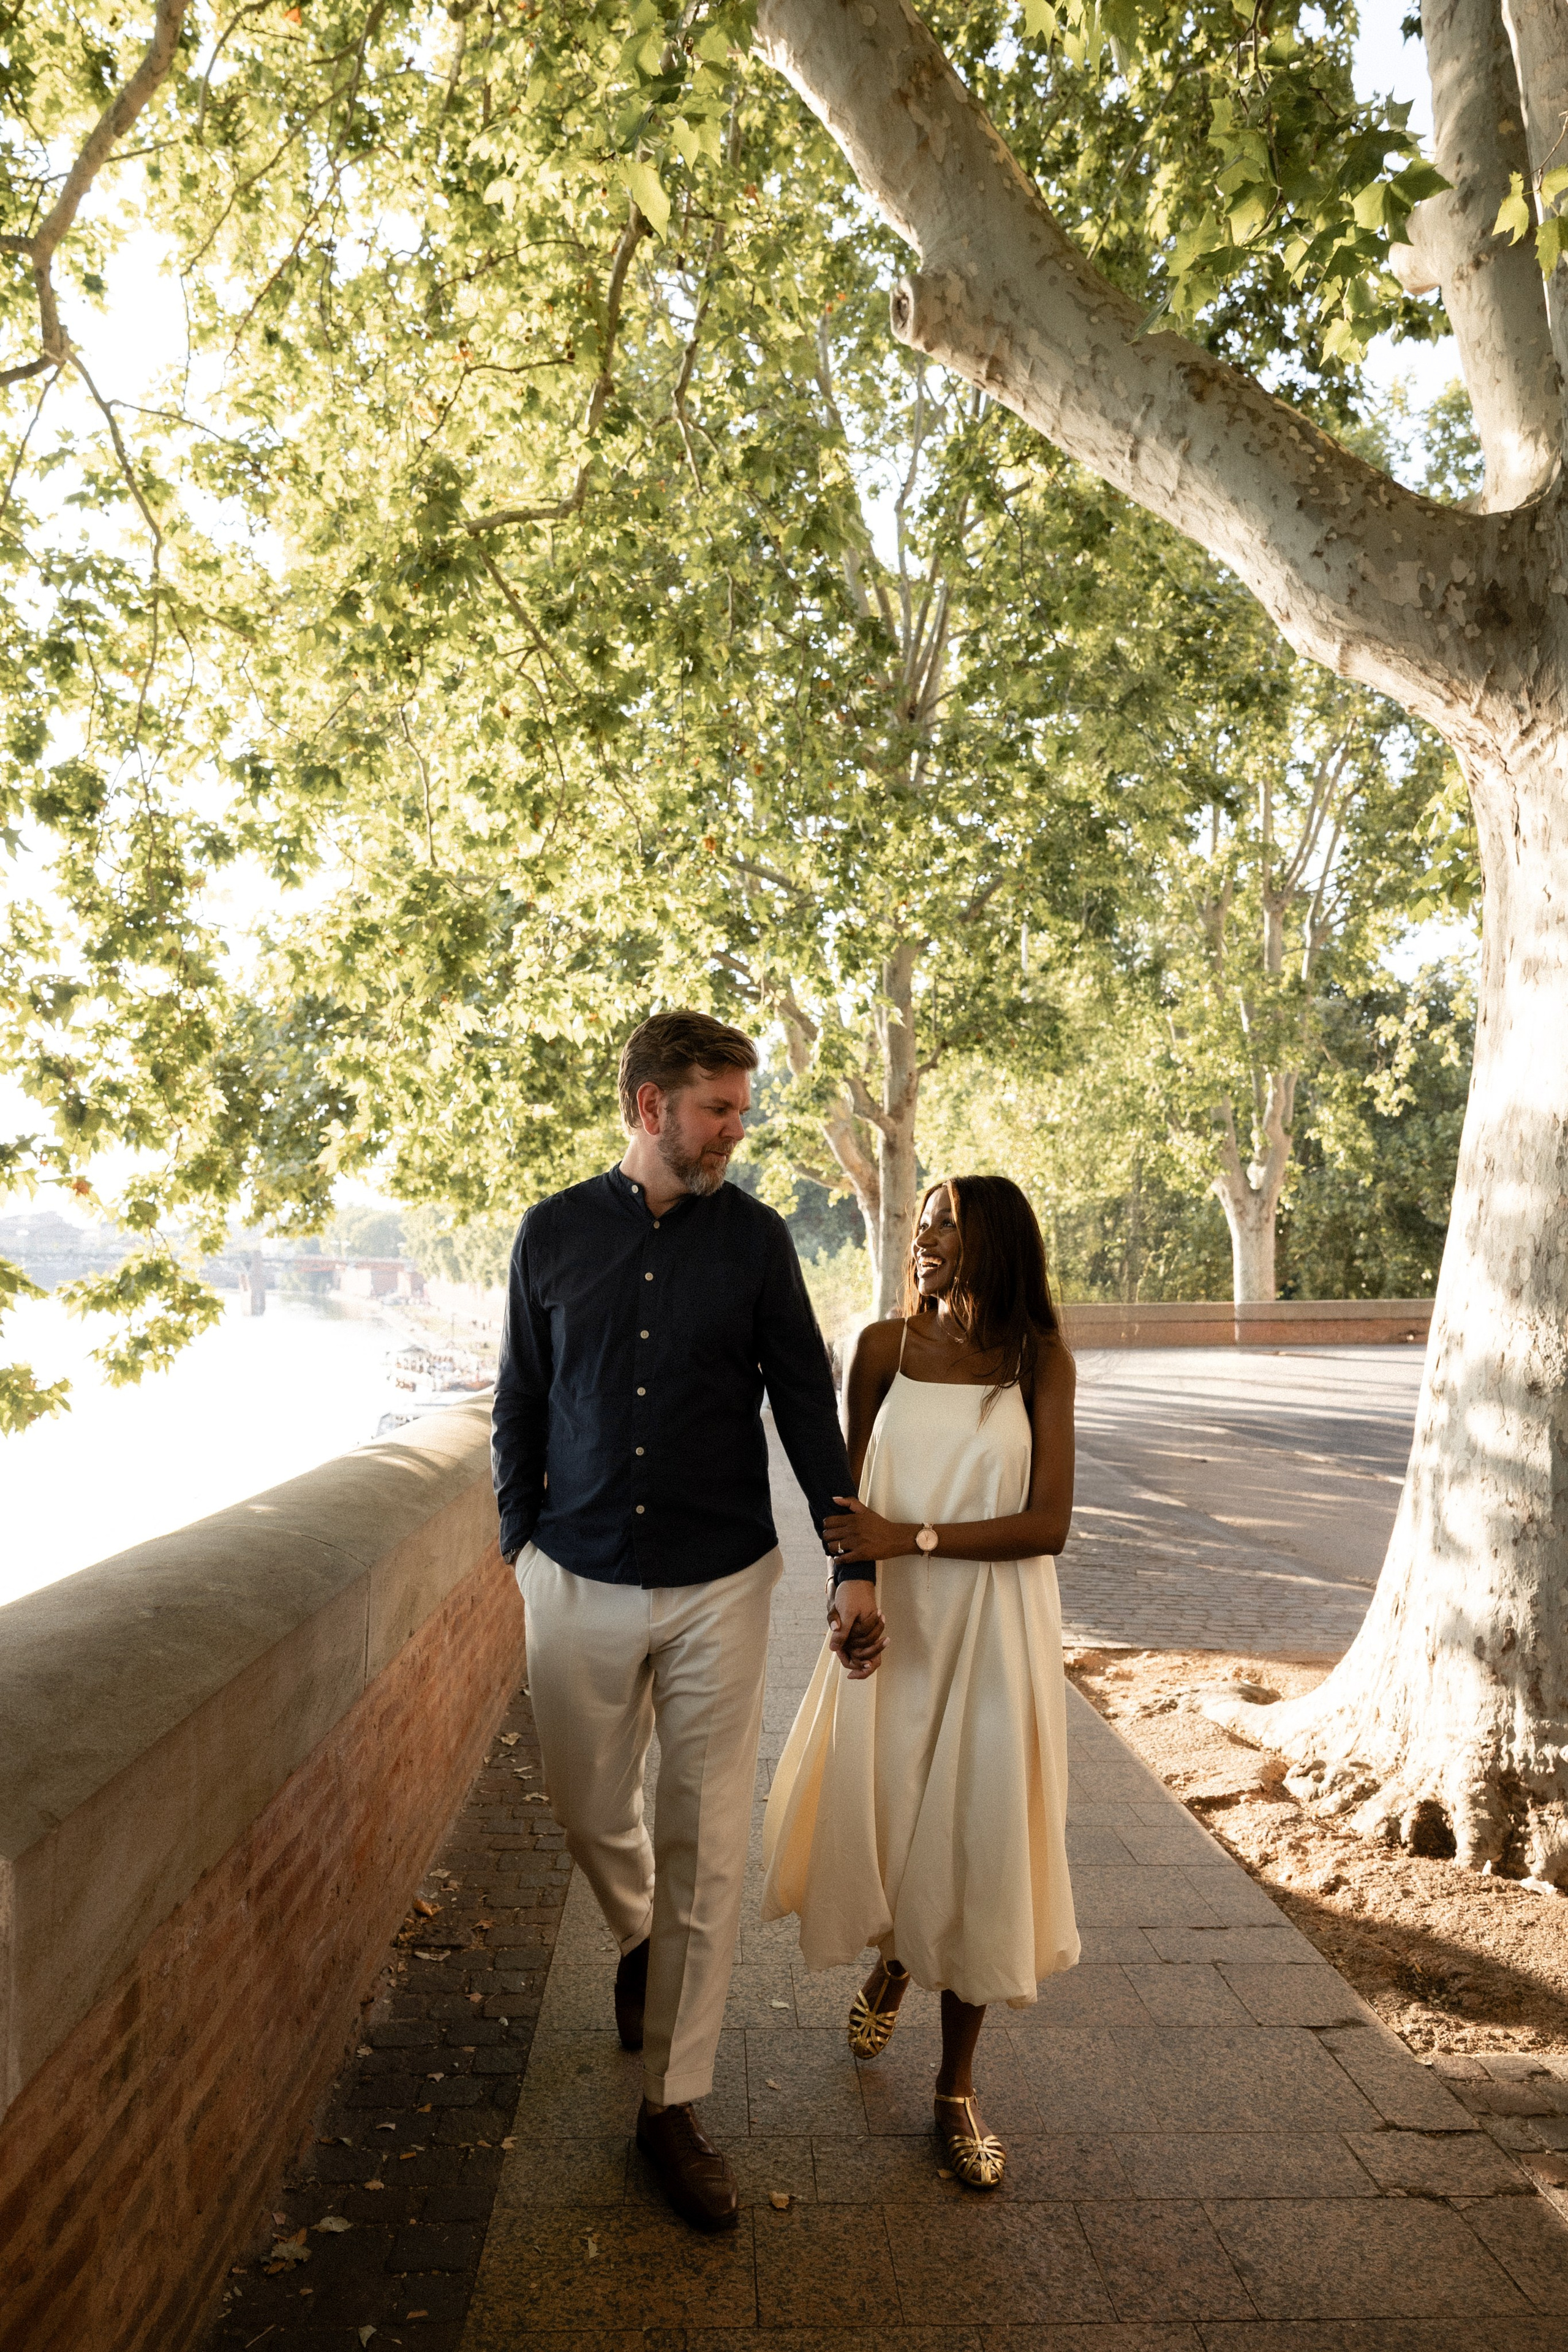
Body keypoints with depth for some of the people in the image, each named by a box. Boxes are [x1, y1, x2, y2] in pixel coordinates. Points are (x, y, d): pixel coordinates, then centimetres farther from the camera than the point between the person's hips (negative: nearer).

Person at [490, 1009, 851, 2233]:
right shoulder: (554, 1233, -1)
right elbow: (521, 1400, 8)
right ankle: (641, 1940, 51)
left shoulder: (754, 1235, -3)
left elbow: (806, 1400, 0)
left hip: (720, 1586, -1)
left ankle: (674, 2104, 22)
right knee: (592, 1813, 17)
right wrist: (519, 1539, 8)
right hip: (580, 1582, 1)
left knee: (707, 1847, 5)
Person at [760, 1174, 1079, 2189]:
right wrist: (851, 1592, -14)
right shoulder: (884, 1345, -2)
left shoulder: (1039, 1359, -7)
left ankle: (958, 2082, 27)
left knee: (981, 1838, 6)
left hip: (994, 1627, -2)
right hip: (890, 1619, 2)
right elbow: (853, 1495, 3)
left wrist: (912, 1537, -17)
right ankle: (893, 1957, 47)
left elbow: (1047, 1525, -11)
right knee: (870, 1810, 11)